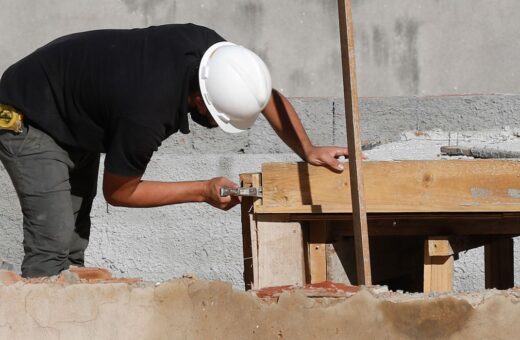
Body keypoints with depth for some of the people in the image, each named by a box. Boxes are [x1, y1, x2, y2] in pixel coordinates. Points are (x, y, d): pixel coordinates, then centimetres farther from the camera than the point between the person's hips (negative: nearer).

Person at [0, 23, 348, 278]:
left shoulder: (206, 46, -21)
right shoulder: (147, 115, -39)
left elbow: (269, 98, -1)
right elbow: (118, 192, -20)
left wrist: (308, 150, -11)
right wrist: (204, 191, -19)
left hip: (77, 123, 9)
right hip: (29, 121, -9)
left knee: (74, 245, 7)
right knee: (53, 247, -19)